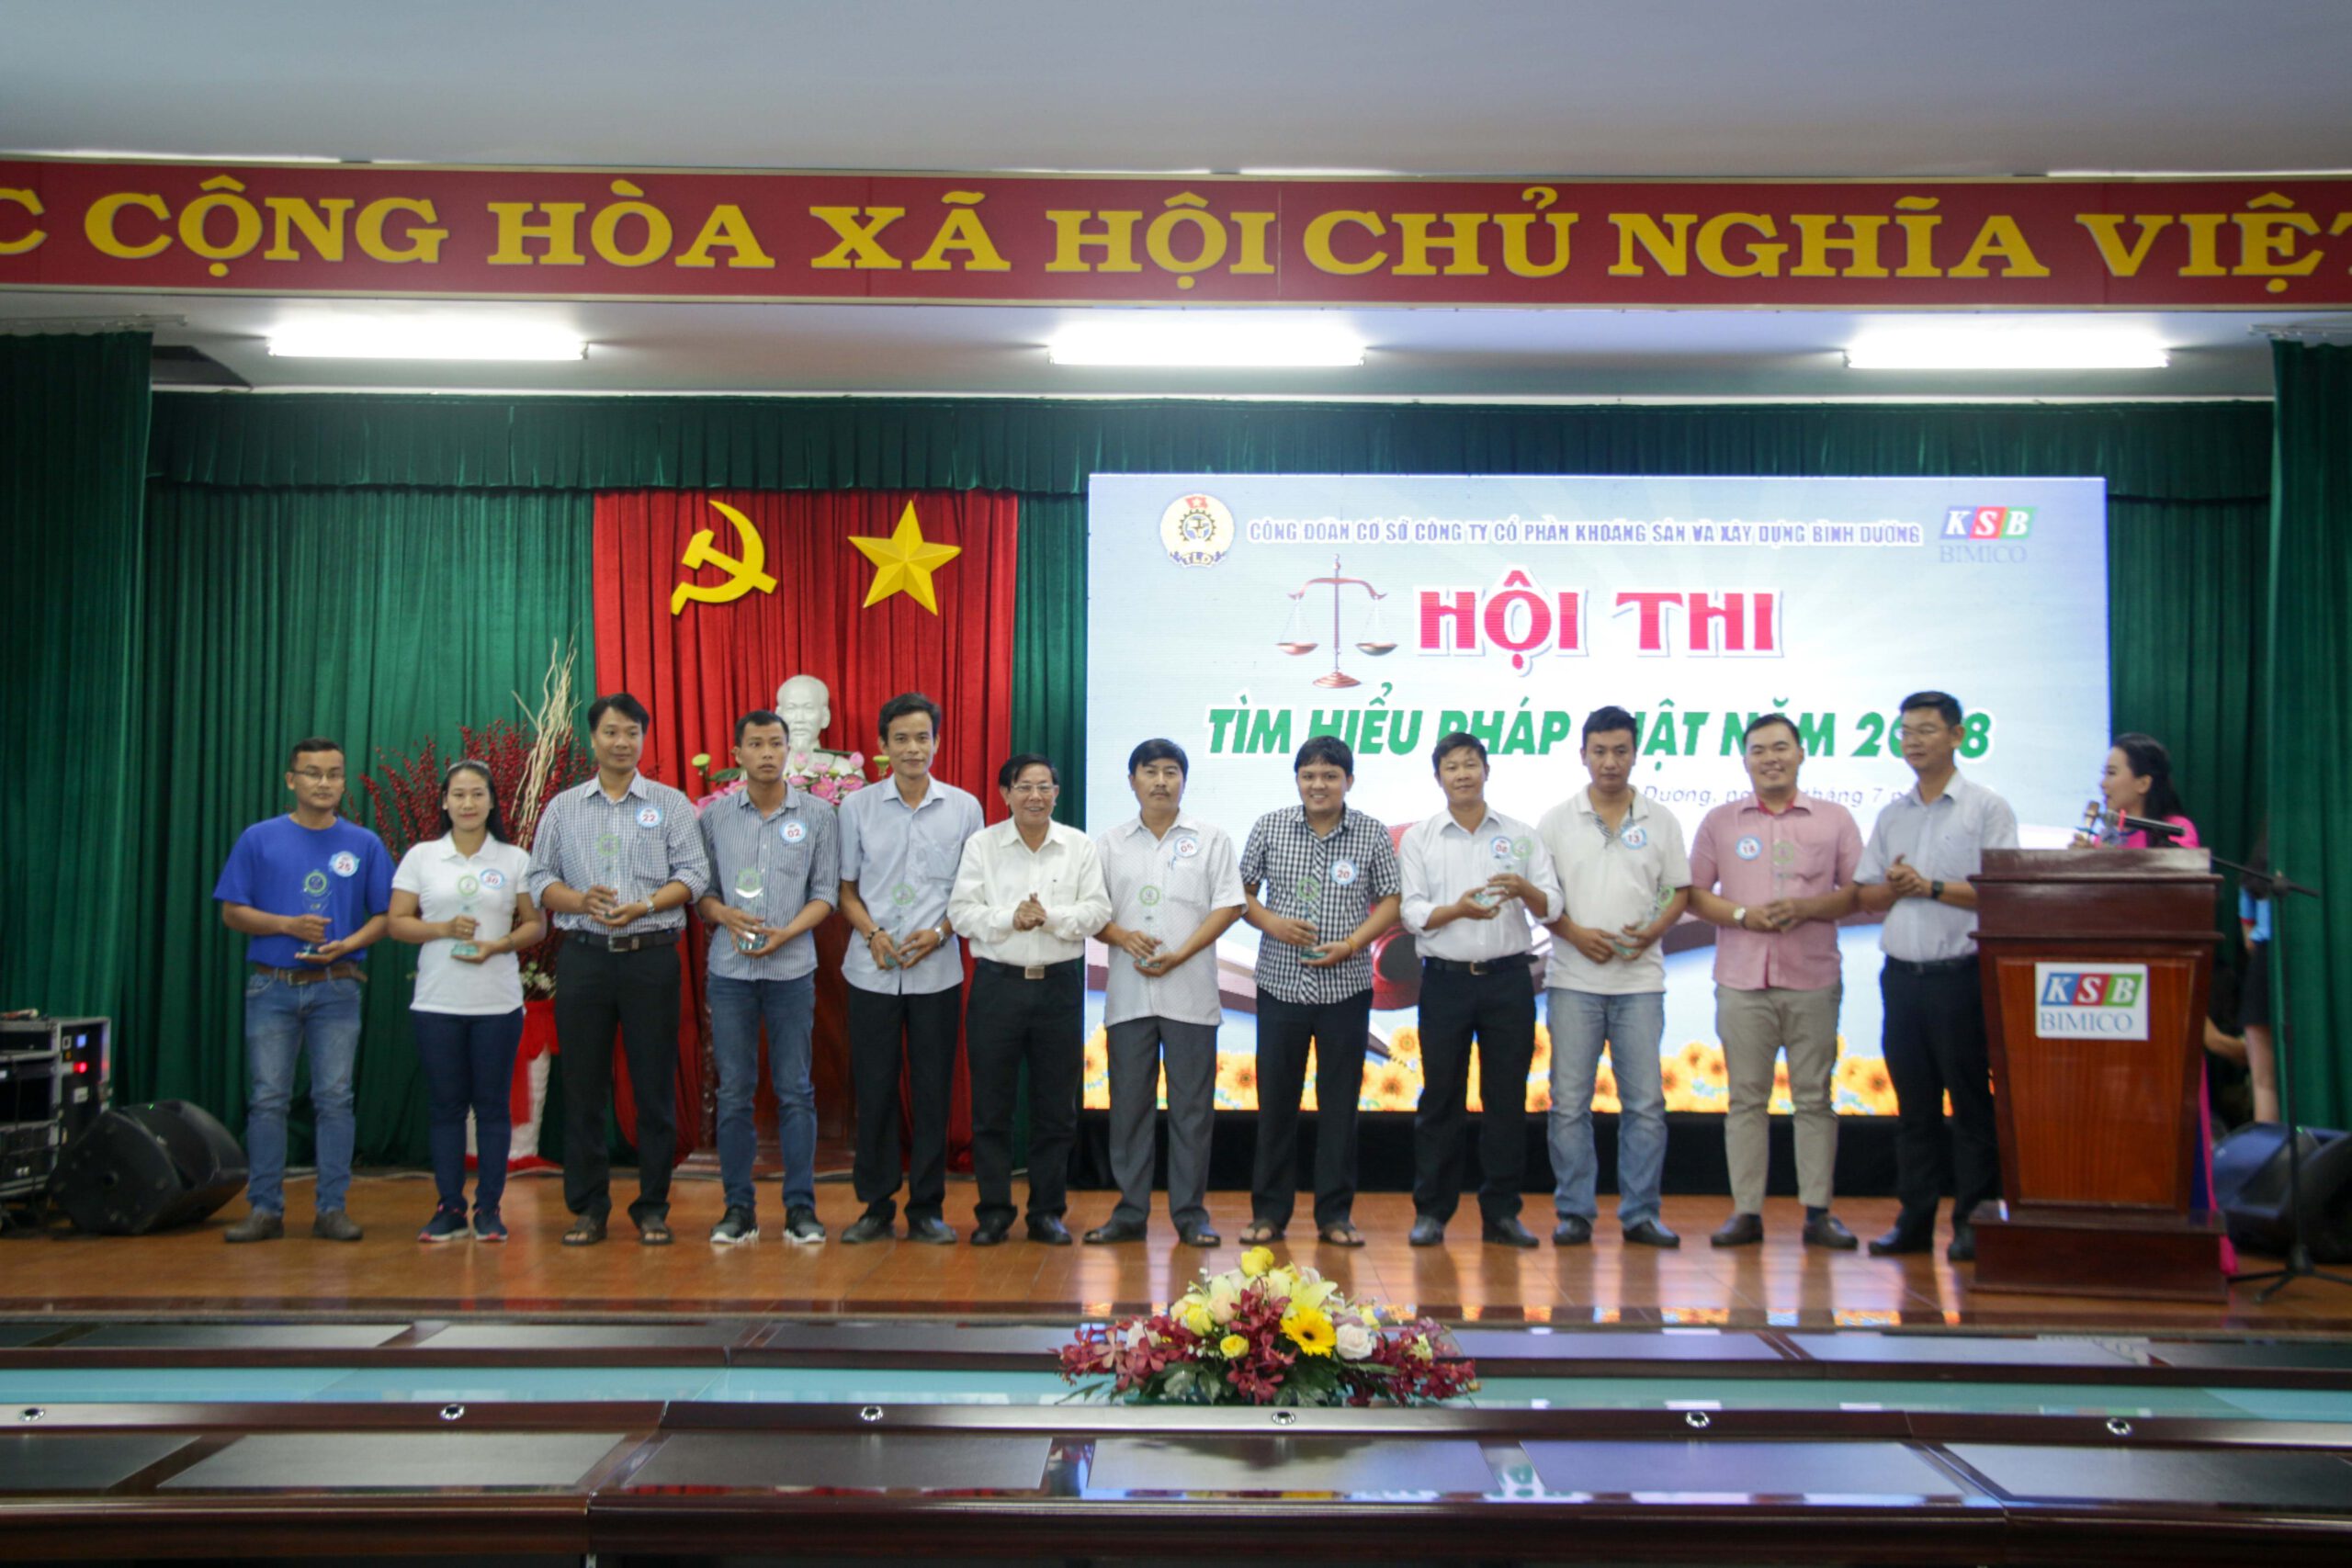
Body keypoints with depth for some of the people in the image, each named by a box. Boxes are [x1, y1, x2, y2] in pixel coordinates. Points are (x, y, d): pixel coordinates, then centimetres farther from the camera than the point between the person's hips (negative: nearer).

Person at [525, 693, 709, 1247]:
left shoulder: (671, 804, 7)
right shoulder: (562, 808, 13)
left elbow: (693, 875, 0)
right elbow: (540, 879, 9)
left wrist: (644, 906, -15)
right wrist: (582, 902, -11)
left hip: (651, 957, -1)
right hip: (583, 957, 2)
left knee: (655, 1086, 0)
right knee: (583, 1087, 4)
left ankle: (652, 1207, 9)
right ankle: (588, 1208, 13)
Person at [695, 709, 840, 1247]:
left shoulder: (817, 814, 3)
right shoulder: (715, 815, 6)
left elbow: (826, 894, 2)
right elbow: (701, 889, 9)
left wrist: (786, 932, -13)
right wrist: (725, 916, -12)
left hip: (792, 968, -1)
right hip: (729, 969, 1)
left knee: (795, 1091, 1)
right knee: (734, 1092, 4)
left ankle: (801, 1207, 9)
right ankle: (738, 1207, 13)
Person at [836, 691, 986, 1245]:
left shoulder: (964, 808, 4)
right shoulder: (857, 808, 4)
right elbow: (846, 889, 8)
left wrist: (939, 933, -9)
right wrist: (873, 935, -9)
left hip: (937, 971, 0)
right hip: (872, 971, 0)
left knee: (933, 1091, 3)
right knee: (873, 1090, 4)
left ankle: (926, 1209, 14)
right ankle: (876, 1206, 16)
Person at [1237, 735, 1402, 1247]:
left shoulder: (1373, 835, 0)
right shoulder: (1269, 828, 2)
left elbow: (1390, 900, 1)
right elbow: (1241, 891, 7)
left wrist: (1351, 944, -13)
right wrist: (1270, 922, -12)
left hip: (1346, 987, -1)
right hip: (1281, 984, 1)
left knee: (1340, 1103, 5)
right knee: (1275, 1100, 6)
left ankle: (1335, 1214, 16)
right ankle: (1269, 1211, 17)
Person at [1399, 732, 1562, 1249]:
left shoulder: (1521, 835, 8)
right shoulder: (1419, 838, 7)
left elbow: (1551, 906, 3)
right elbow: (1413, 913, -1)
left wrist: (1524, 889, -18)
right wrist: (1458, 909, -19)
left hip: (1508, 979, 1)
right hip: (1446, 979, -1)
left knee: (1507, 1098, 4)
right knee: (1441, 1098, 3)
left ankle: (1501, 1212, 13)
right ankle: (1431, 1211, 11)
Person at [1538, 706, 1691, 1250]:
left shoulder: (1660, 821, 8)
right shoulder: (1557, 821, 5)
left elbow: (1680, 890, 9)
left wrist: (1652, 931, -10)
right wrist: (1575, 933, -12)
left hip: (1640, 980, 1)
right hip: (1574, 980, -1)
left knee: (1645, 1102, 2)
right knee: (1570, 1103, 2)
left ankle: (1640, 1214, 11)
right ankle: (1574, 1212, 11)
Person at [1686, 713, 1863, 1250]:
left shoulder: (1834, 819, 8)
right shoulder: (1721, 821, 9)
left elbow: (1858, 892, 5)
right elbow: (1695, 894, 9)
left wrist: (1807, 907, -12)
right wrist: (1743, 915, -8)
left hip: (1813, 980, 0)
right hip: (1742, 980, 1)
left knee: (1815, 1098, 3)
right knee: (1746, 1098, 3)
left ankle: (1818, 1212, 9)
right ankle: (1746, 1211, 8)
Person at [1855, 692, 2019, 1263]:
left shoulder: (1987, 808, -1)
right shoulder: (1892, 814, 15)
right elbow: (1867, 896, 15)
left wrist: (1930, 887, -12)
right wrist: (1894, 886, -5)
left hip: (1960, 974, -5)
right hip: (1902, 973, 5)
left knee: (1971, 1102, -1)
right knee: (1913, 1104, 9)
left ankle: (1973, 1221, 6)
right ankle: (1914, 1220, 14)